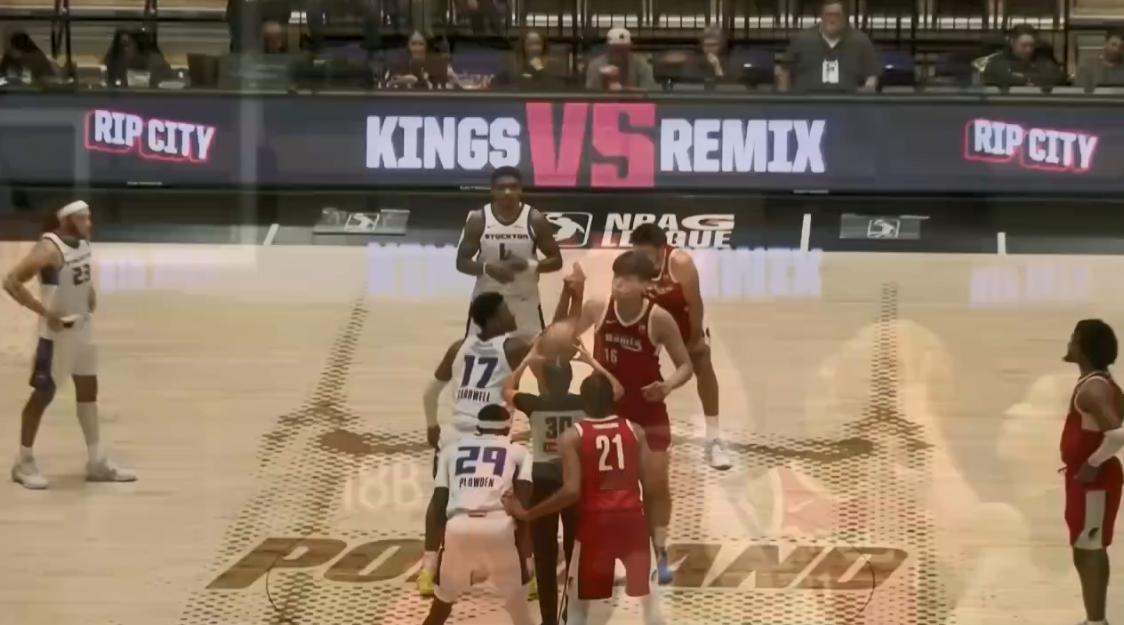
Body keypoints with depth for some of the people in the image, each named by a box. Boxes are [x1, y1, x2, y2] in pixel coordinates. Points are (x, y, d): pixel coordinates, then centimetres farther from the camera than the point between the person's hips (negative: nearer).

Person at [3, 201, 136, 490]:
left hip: (83, 327, 8)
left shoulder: (83, 242, 2)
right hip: (57, 331, -8)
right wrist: (46, 313, -27)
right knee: (43, 394, 1)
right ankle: (24, 463, 13)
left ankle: (97, 462, 22)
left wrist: (90, 293, 6)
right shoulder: (49, 249, -24)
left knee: (88, 390, 13)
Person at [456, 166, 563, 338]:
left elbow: (556, 260, -3)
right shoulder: (478, 219, -8)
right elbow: (462, 262, -4)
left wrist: (529, 265, -23)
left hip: (525, 302, 0)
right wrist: (487, 268, -24)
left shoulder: (535, 219, -9)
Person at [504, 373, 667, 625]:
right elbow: (651, 483, 0)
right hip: (631, 517, 2)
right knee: (647, 593, 16)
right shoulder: (634, 430, 3)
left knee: (578, 600, 10)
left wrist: (526, 514, -6)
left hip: (595, 520, -2)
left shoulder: (572, 436, -5)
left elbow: (571, 491, -13)